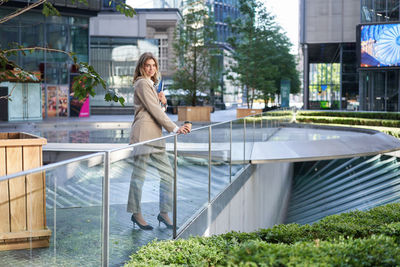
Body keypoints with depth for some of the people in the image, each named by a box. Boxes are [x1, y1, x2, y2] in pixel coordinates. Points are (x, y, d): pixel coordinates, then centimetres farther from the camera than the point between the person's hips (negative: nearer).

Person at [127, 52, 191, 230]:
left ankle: (164, 212, 11)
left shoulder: (150, 84, 22)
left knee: (167, 172, 6)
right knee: (139, 174, -2)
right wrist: (174, 129, -15)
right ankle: (136, 214, 7)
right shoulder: (142, 84, -7)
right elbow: (154, 110, -14)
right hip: (143, 134, -10)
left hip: (155, 135, 10)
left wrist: (161, 99, 5)